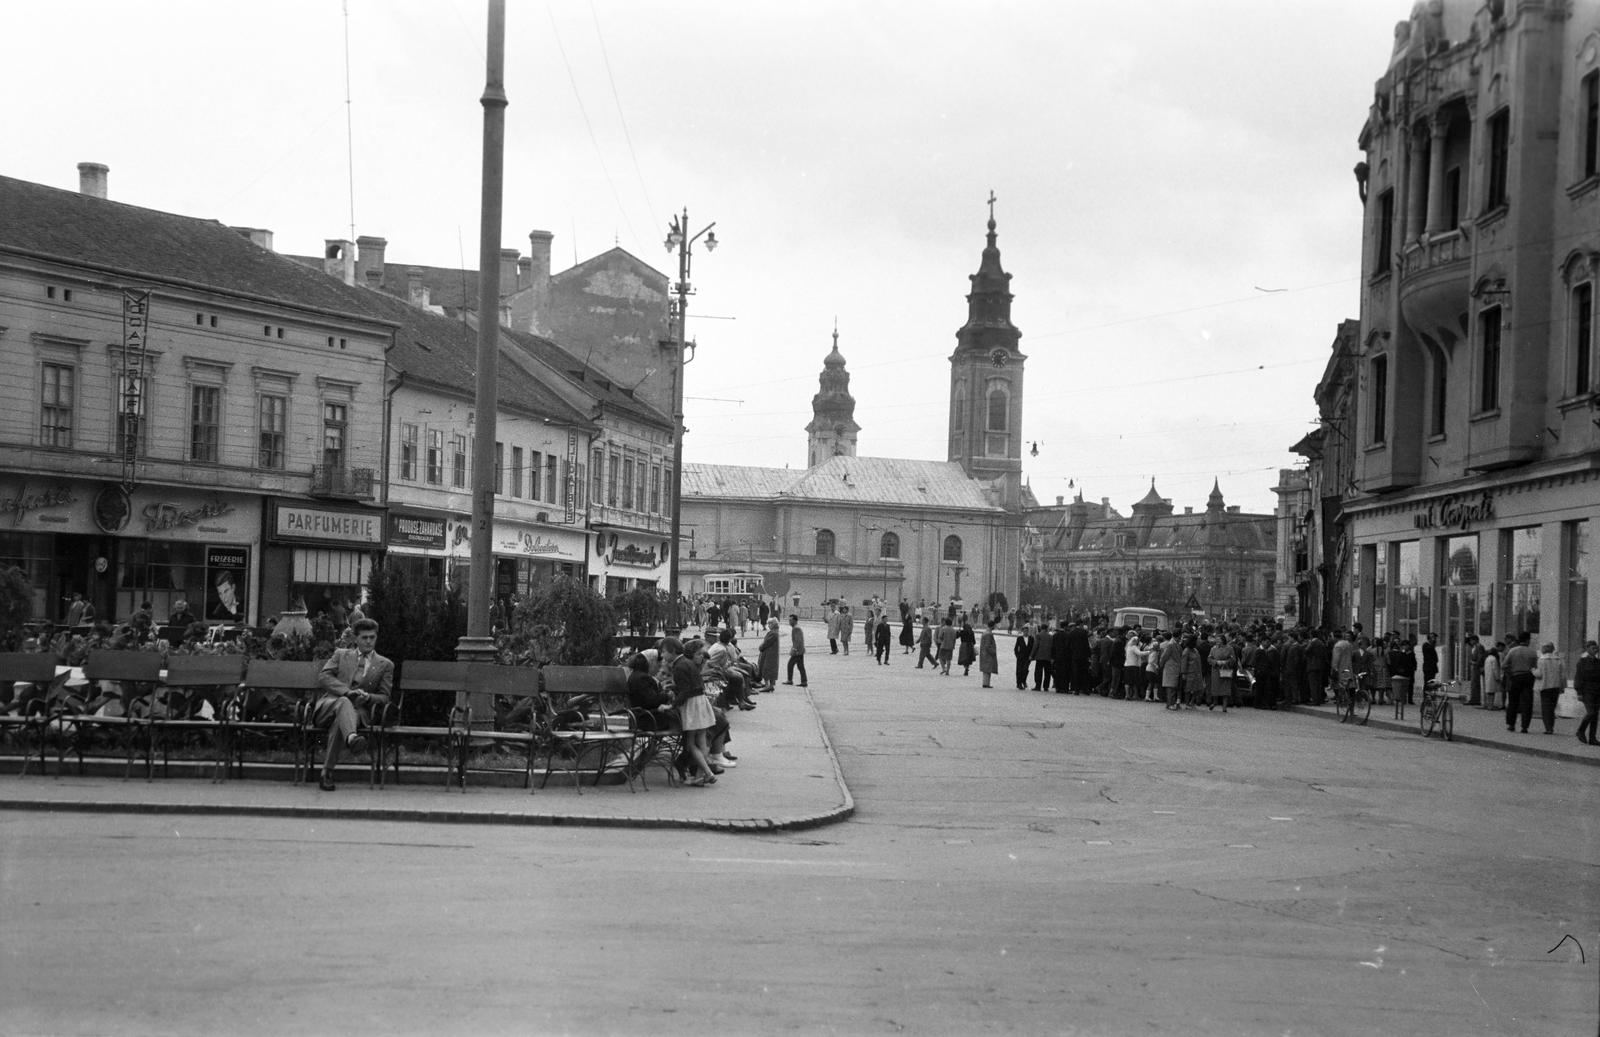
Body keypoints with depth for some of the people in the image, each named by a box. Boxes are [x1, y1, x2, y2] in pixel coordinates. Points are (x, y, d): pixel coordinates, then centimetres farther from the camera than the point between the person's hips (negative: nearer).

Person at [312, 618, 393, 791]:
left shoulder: (385, 665, 20)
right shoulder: (340, 654, 22)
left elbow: (384, 697, 14)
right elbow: (323, 677, 5)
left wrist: (367, 697, -11)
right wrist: (347, 691, -13)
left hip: (357, 711, 0)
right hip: (328, 705, 0)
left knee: (340, 720, -38)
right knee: (344, 702, -38)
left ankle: (327, 773, -43)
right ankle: (351, 737, -69)